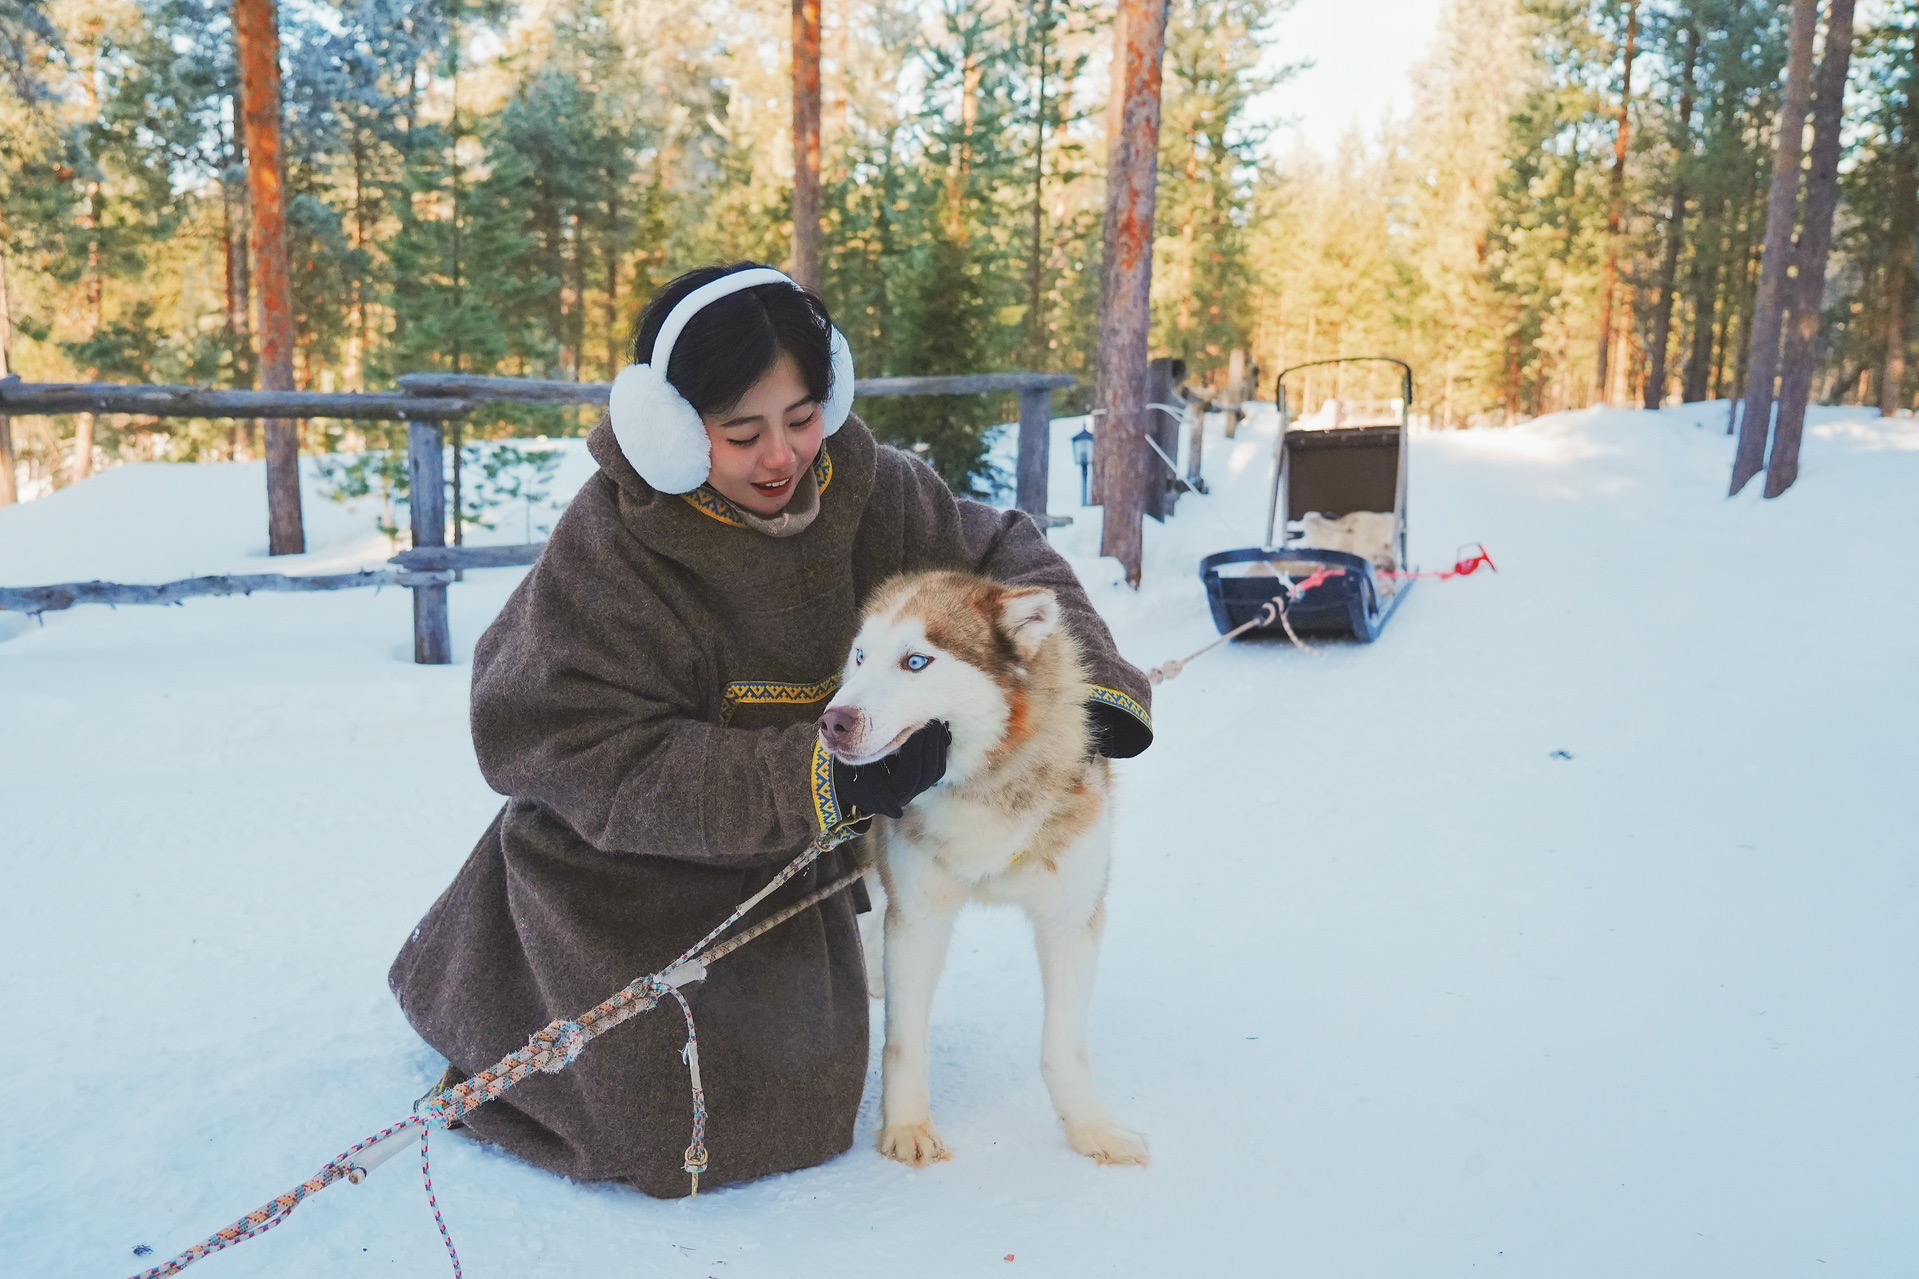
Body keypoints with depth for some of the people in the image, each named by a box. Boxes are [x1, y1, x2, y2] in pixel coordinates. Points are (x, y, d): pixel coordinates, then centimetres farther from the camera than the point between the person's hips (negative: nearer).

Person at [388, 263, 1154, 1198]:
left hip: (781, 853, 5)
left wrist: (1085, 675, -17)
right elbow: (606, 764, -29)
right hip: (624, 861, -4)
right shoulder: (607, 549, -27)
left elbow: (999, 551, -1)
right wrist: (822, 775, -35)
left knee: (797, 1099, 14)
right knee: (674, 1122, -3)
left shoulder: (862, 486, -15)